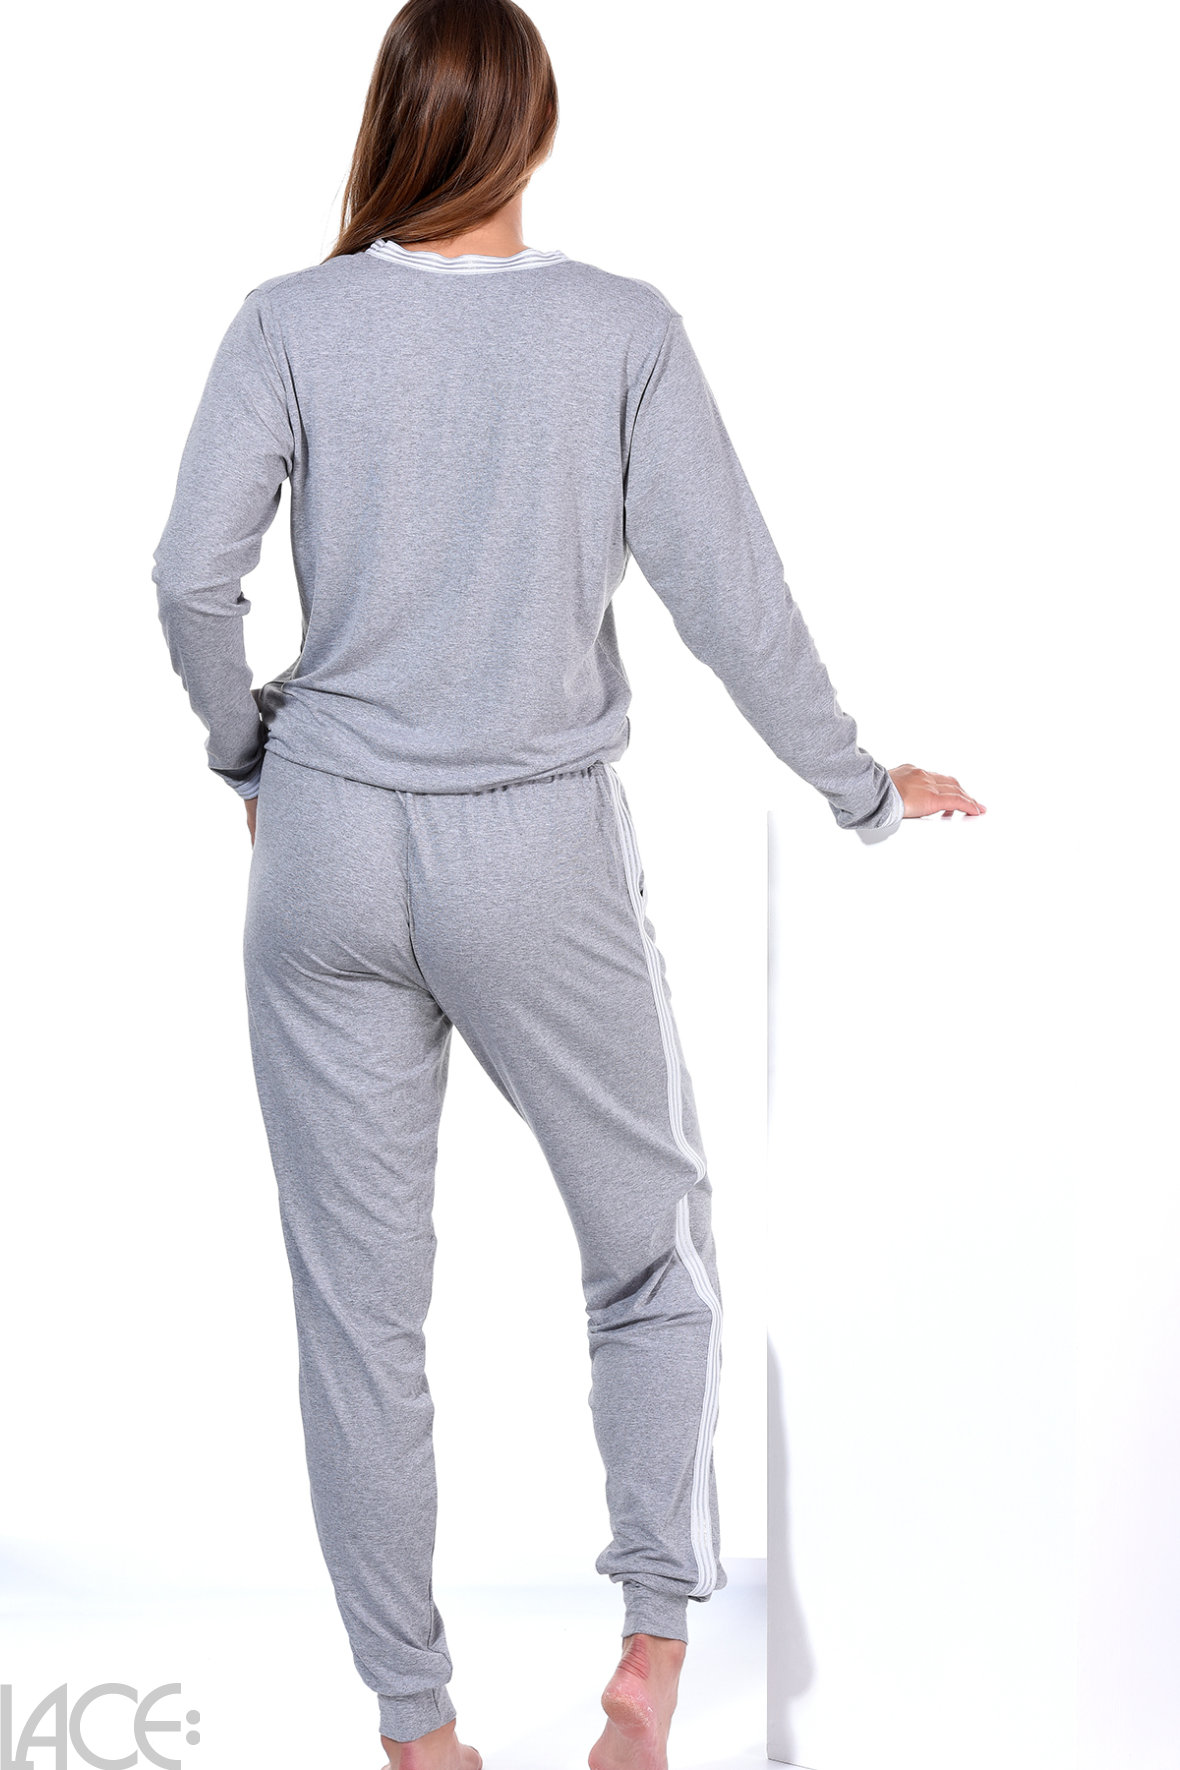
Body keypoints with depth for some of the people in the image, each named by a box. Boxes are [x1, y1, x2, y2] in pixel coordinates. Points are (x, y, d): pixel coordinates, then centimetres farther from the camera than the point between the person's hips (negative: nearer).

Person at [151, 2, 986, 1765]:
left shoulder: (292, 323, -4)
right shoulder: (622, 329, -5)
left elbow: (195, 577, -11)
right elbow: (732, 598, -5)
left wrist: (248, 745, 8)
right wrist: (862, 786, 9)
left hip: (330, 847, 1)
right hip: (546, 857, -1)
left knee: (361, 1302, 10)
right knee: (655, 1248, 19)